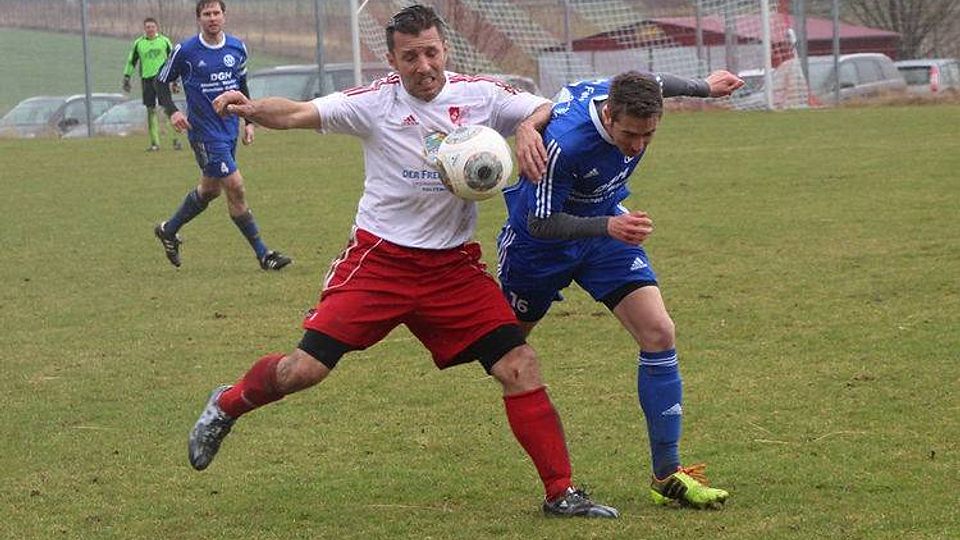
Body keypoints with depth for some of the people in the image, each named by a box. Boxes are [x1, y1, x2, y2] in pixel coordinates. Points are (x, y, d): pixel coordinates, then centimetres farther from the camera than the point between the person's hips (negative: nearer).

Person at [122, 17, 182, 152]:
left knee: (167, 106, -12)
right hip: (146, 79, 2)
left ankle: (175, 138, -7)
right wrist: (126, 77, 11)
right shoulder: (138, 43, 8)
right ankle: (155, 142, 10)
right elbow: (131, 61, 16)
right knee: (151, 110, 3)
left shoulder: (164, 41, 6)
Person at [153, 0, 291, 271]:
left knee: (210, 190, 16)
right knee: (235, 187, -11)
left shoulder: (237, 48, 4)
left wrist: (249, 121, 14)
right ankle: (263, 254, -5)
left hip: (230, 129, 6)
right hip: (204, 132, -6)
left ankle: (168, 230, 38)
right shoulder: (185, 51, -10)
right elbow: (162, 82, 1)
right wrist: (173, 112, -14)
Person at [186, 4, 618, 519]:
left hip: (454, 267, 2)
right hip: (379, 259, -2)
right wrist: (250, 107, -33)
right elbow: (299, 113, -13)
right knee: (304, 369, -7)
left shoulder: (480, 94, -3)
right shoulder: (376, 101, -8)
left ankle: (560, 492, 3)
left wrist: (529, 125, -21)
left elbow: (553, 109, 1)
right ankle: (225, 407, 24)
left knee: (519, 366, -8)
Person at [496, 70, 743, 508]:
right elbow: (540, 224, -31)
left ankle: (667, 476, -7)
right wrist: (609, 227, -45)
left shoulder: (632, 99, -22)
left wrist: (704, 87, 24)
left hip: (606, 226, 5)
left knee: (658, 333, -11)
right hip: (539, 242, -5)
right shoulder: (564, 142, -39)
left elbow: (659, 83, 5)